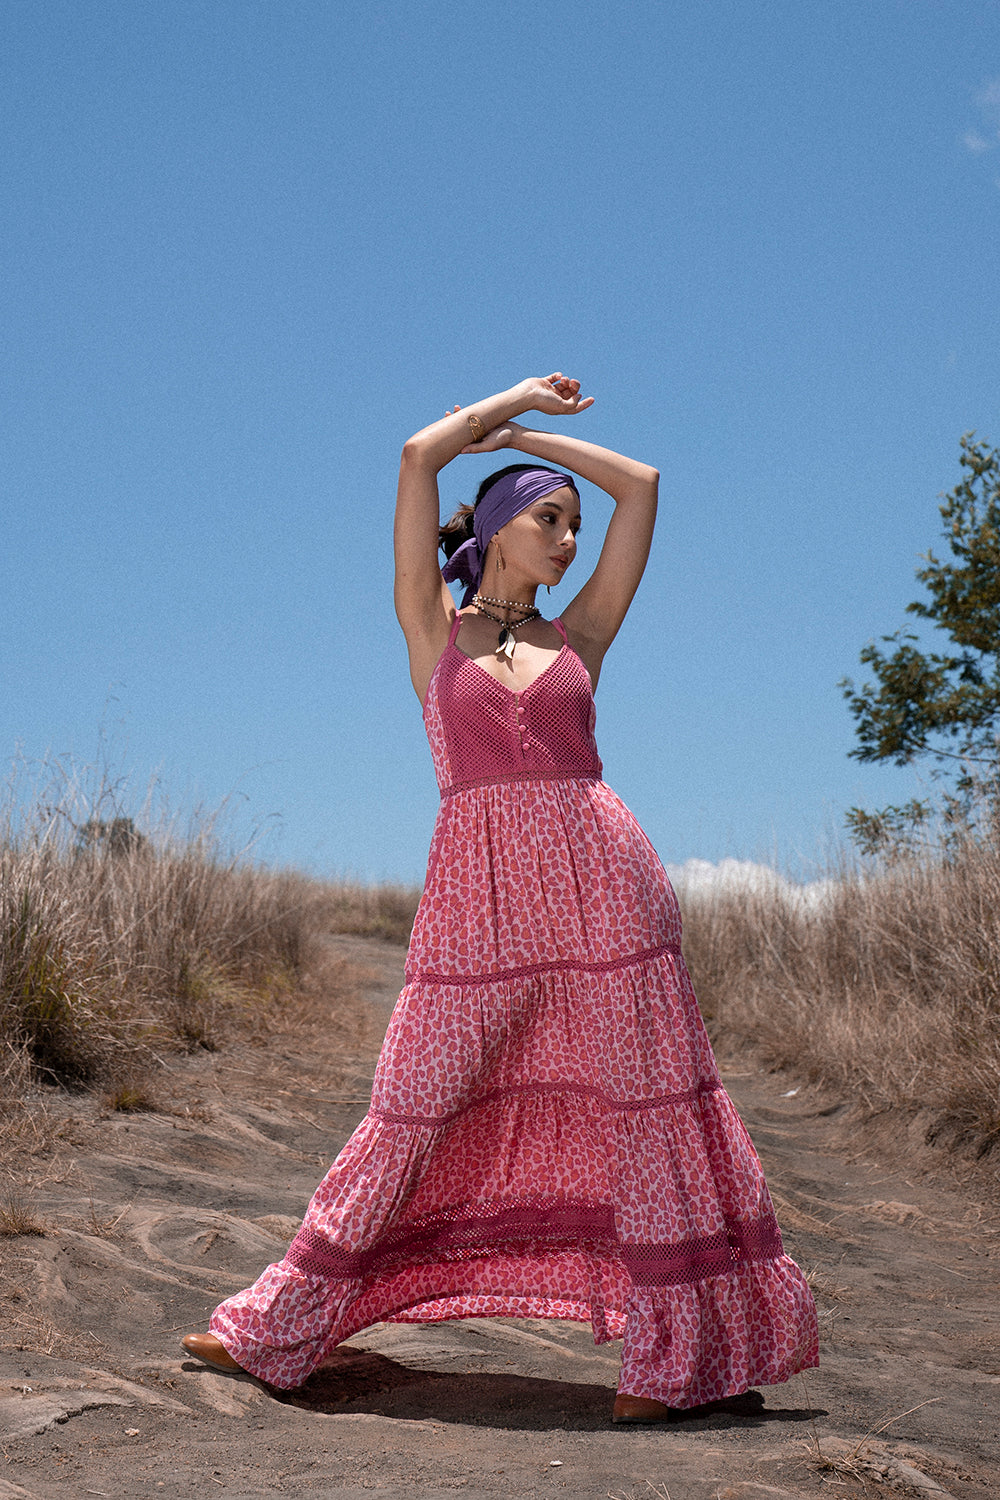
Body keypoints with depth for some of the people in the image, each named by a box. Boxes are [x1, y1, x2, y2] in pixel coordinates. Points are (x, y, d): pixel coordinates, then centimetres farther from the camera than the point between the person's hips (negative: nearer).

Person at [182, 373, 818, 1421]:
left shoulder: (578, 640, 15)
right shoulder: (433, 628, 11)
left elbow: (640, 483, 16)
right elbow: (418, 456, 3)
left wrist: (518, 431, 23)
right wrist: (509, 397, 17)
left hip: (604, 879, 2)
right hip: (478, 898, -2)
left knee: (643, 1109, 2)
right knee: (409, 1118, 3)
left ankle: (668, 1353, 13)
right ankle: (277, 1329, 17)